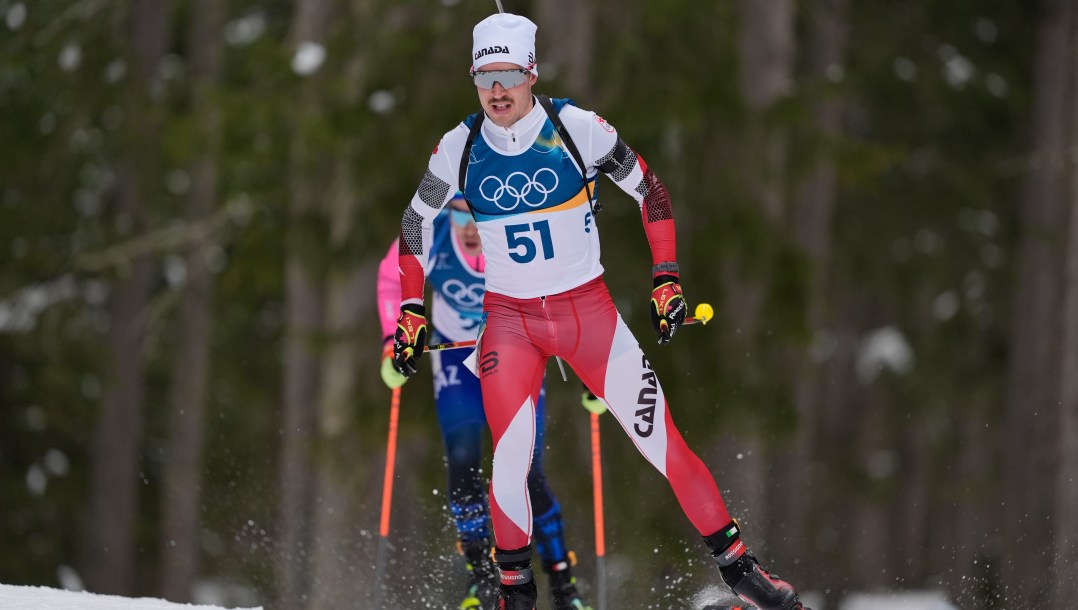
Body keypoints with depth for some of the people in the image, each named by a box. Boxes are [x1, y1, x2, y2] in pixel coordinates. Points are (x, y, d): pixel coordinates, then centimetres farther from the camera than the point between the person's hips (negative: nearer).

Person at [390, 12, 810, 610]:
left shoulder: (577, 128, -12)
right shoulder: (459, 148, -6)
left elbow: (649, 190, 2)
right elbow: (415, 224, 10)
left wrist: (666, 278, -2)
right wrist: (410, 311, 5)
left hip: (587, 308, -1)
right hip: (508, 319, 1)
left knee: (660, 437, -6)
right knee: (510, 458, -13)